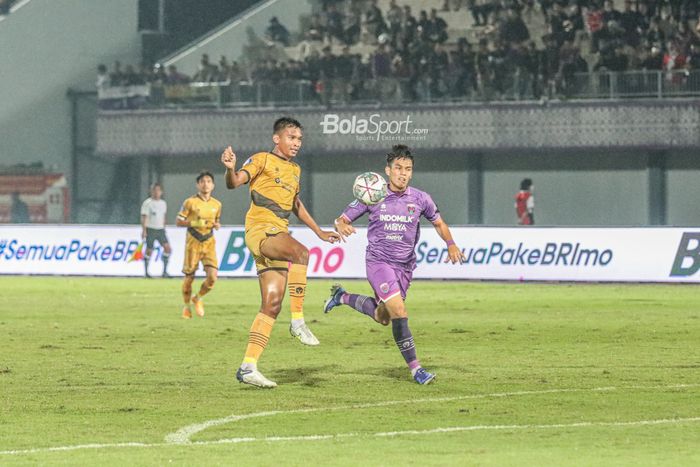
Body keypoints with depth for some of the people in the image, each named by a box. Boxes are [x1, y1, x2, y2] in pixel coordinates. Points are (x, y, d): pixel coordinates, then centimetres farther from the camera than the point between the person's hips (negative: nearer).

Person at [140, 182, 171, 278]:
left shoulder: (163, 203, 12)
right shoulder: (147, 203, -5)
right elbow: (144, 217, -9)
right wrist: (144, 230, -16)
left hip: (160, 230, 5)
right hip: (150, 230, -5)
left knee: (167, 248, -9)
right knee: (149, 251, -2)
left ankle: (165, 271, -4)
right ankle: (146, 272, 9)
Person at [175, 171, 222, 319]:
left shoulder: (217, 204, 7)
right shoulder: (190, 202, -6)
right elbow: (179, 222, -4)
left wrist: (217, 225, -1)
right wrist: (194, 223, -18)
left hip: (209, 242, 3)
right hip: (193, 242, -3)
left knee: (212, 277, -11)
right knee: (189, 277, 1)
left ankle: (198, 298, 17)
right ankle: (187, 306, 23)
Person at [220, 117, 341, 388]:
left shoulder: (295, 170, 24)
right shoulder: (262, 160, 1)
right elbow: (235, 182, -13)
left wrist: (319, 232, 42)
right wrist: (230, 169, -36)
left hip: (279, 234, 8)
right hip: (260, 229, -8)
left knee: (272, 304, -1)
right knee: (300, 252, -36)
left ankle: (248, 367, -1)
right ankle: (298, 321, -33)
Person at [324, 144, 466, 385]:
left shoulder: (420, 199, -2)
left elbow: (438, 223, 14)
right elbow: (342, 219, -2)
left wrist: (451, 244, -4)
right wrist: (342, 227, -27)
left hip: (405, 266, 5)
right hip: (378, 261, -5)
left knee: (382, 317, 16)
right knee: (398, 310, -21)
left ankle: (342, 297, 43)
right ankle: (415, 369, -18)